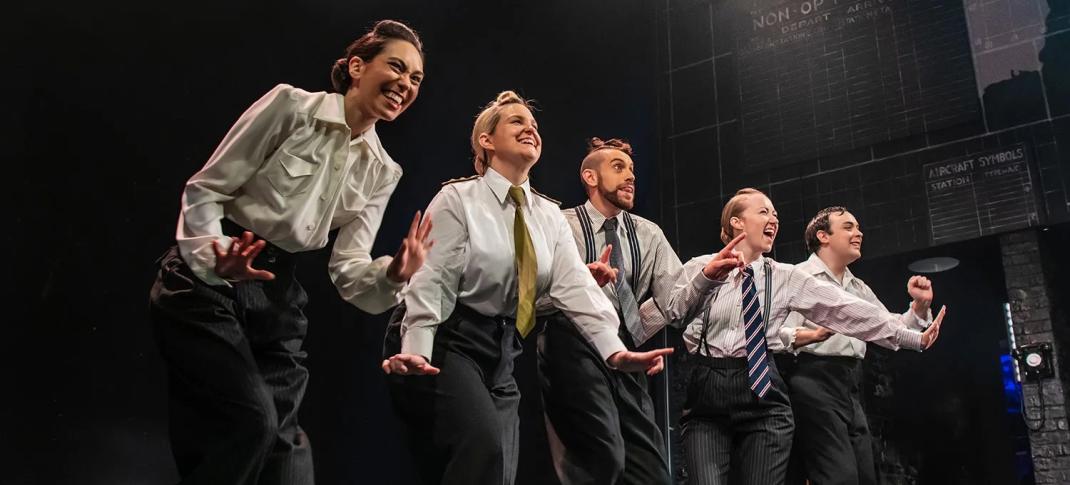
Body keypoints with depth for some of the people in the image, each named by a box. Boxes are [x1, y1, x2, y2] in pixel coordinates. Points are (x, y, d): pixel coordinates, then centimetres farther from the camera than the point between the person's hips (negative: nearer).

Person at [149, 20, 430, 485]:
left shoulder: (381, 172, 5)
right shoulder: (291, 105, -9)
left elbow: (347, 269, 0)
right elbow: (205, 189, -9)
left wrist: (392, 275, -21)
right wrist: (217, 260, -26)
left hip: (277, 295, 6)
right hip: (208, 281, -5)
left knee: (281, 437, 2)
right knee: (250, 418, -18)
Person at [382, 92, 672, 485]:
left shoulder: (550, 215, 11)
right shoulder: (458, 198, -4)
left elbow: (573, 285, -2)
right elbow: (431, 281, -11)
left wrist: (614, 350, -18)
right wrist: (416, 351, -27)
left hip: (502, 355, 6)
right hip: (449, 344, -6)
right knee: (483, 444, -28)